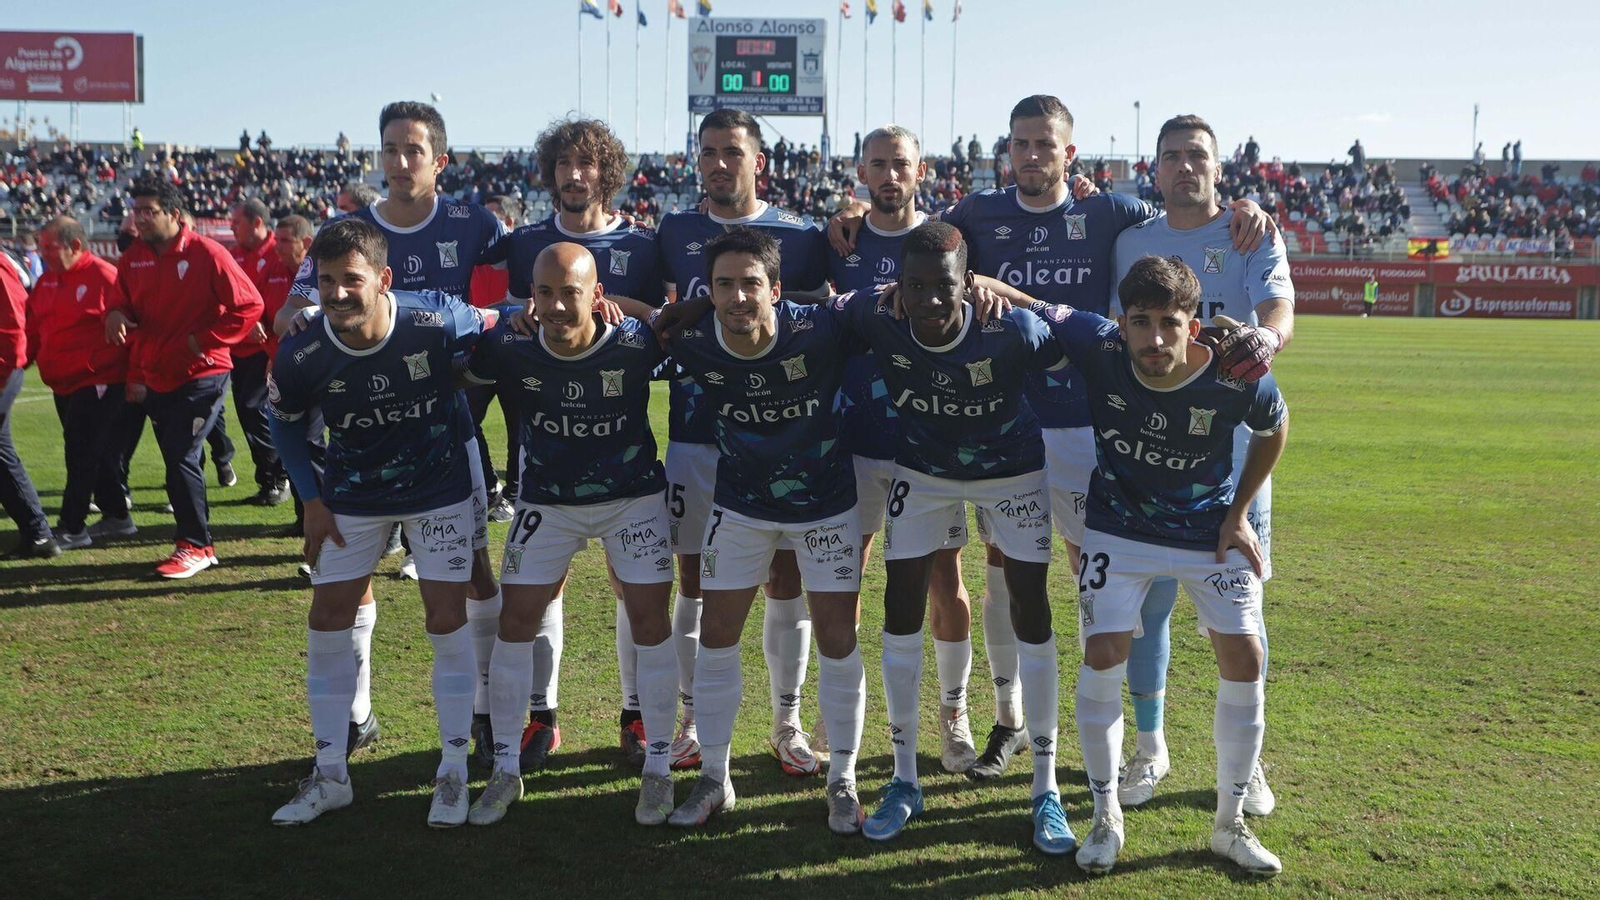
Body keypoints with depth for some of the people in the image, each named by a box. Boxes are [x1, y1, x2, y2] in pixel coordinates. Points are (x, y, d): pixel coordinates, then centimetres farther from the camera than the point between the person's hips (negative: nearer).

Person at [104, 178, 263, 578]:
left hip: (201, 376, -7)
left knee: (181, 456, -12)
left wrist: (206, 340, -15)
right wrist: (116, 315, -6)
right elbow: (123, 303, 19)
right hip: (155, 378, 7)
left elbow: (249, 305, -11)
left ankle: (195, 546, 0)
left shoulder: (206, 253, -11)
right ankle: (198, 545, 23)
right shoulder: (133, 259, 7)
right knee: (179, 459, 12)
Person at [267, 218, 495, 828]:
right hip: (351, 499, 2)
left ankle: (453, 772, 14)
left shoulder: (437, 322, -27)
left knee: (447, 622, -2)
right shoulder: (301, 356, -20)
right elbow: (285, 423, 1)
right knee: (328, 622, 3)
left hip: (439, 491, -2)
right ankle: (330, 775, 19)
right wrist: (311, 500, -3)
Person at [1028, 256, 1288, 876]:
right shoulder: (1097, 346, -25)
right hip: (1119, 528, 0)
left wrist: (1238, 515, 0)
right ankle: (1106, 816, 11)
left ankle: (1230, 824, 16)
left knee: (1243, 658, -5)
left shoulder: (1236, 379, -25)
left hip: (1210, 530, 1)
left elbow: (1274, 429, -2)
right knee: (1102, 655, -10)